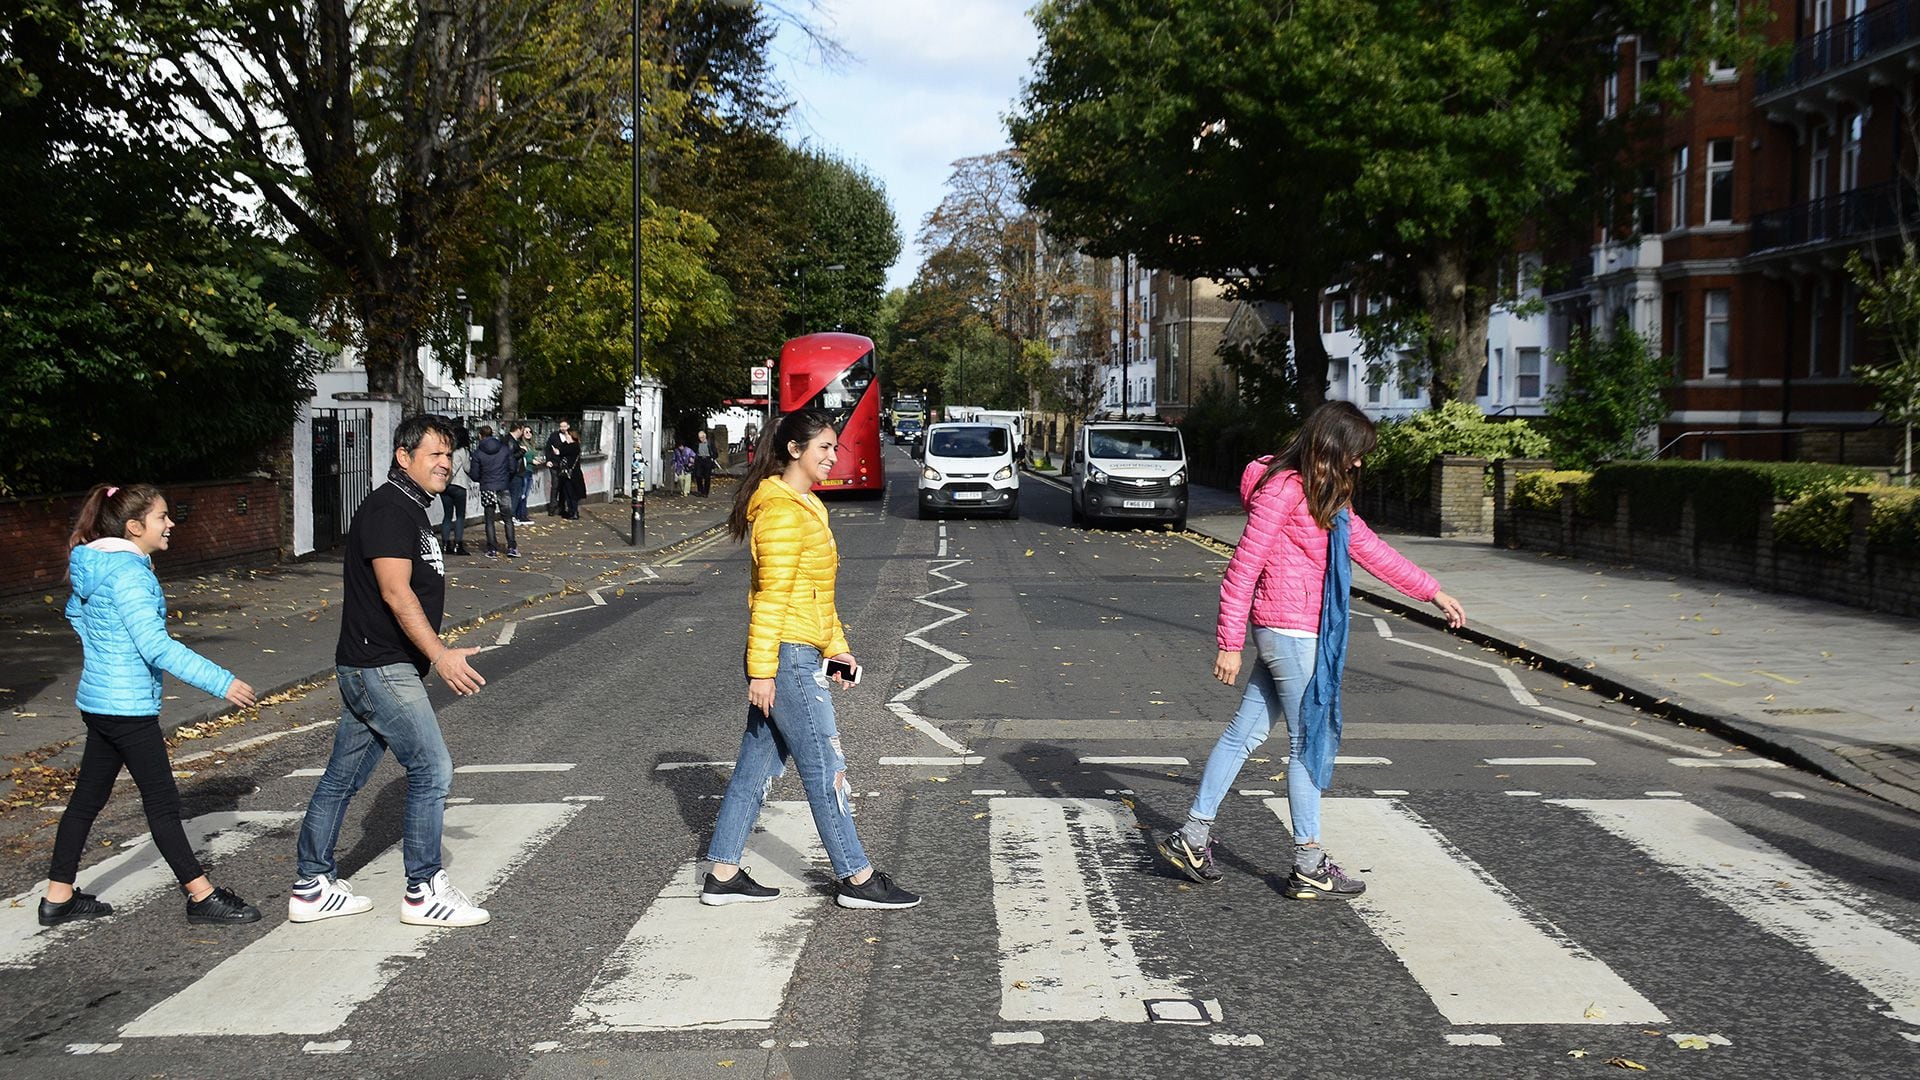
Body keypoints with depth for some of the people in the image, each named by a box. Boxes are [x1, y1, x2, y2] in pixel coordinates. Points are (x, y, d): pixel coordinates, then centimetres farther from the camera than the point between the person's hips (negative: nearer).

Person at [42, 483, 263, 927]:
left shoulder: (97, 567, 9)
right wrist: (220, 681, -28)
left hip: (97, 702, 10)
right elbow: (158, 647, -28)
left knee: (87, 799, 15)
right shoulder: (129, 573, -21)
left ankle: (59, 898, 23)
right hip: (128, 707, -10)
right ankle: (202, 896, 7)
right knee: (162, 802, -1)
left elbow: (76, 612, 27)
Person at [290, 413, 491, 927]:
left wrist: (435, 655, 27)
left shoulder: (410, 510, 17)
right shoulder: (388, 509, -15)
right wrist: (440, 655, -29)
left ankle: (313, 887, 22)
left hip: (369, 667, 10)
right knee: (432, 770, -7)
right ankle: (424, 892, 2)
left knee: (343, 777, 14)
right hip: (380, 667, -10)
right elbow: (396, 593, -24)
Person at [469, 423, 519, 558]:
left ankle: (492, 550, 4)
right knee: (508, 519, 9)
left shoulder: (478, 452, -5)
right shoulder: (505, 447, 0)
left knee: (489, 520, 7)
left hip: (486, 489, -1)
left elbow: (475, 476, -4)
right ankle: (512, 547, 3)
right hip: (503, 488, 1)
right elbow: (512, 468, 1)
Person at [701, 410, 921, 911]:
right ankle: (857, 879, 6)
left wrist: (835, 647, 19)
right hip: (788, 657, -10)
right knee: (826, 769, -2)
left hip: (801, 655, 10)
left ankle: (723, 875, 19)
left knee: (757, 766, 12)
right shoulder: (782, 511, -15)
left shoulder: (807, 507, 17)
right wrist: (762, 670, -20)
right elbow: (772, 596, -19)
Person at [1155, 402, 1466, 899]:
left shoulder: (1326, 496, 16)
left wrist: (1432, 592, 26)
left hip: (1296, 633, 9)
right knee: (1309, 743, -1)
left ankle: (1191, 837, 17)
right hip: (1290, 630, -9)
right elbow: (1243, 565, -15)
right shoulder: (1283, 488, -14)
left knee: (1244, 733, 11)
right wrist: (1229, 643, -15)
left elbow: (1368, 547, 24)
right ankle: (1309, 867, 8)